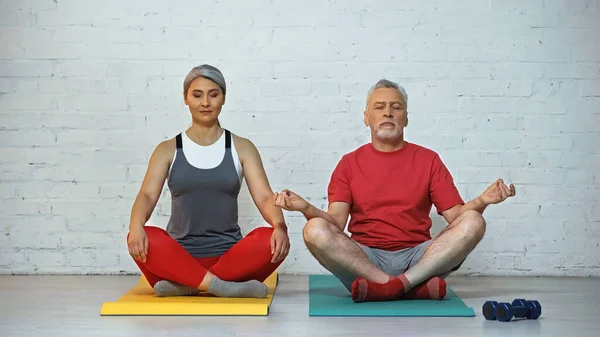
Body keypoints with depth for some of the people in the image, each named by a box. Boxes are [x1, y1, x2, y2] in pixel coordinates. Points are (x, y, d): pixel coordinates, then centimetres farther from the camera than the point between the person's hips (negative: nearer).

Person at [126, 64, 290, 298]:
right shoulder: (168, 150, 7)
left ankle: (184, 284, -27)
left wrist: (279, 226, -27)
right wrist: (136, 225, -29)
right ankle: (221, 287, -32)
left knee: (271, 240, -30)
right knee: (143, 239, -31)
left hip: (230, 256, 1)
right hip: (180, 256, 0)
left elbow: (264, 197, -4)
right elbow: (147, 195, -6)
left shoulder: (242, 148, 7)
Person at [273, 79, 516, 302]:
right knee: (315, 230, -27)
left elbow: (455, 215, 4)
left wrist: (481, 201, -16)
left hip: (419, 260, 1)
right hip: (364, 260, 0)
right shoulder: (350, 163, 10)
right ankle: (415, 288, -28)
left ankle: (384, 288, -30)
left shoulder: (428, 160, 11)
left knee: (473, 222, -21)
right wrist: (306, 208, -20)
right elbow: (337, 222, -1)